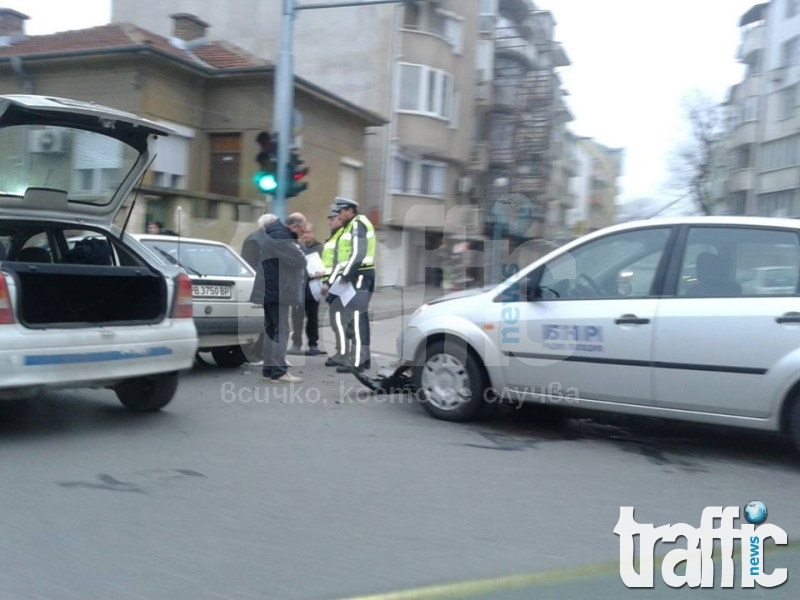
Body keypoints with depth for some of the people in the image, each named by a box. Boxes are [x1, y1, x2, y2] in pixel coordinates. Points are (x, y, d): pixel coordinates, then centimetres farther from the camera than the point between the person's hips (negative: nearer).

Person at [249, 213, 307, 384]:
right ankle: (278, 371, -8)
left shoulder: (277, 234, 17)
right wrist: (299, 249, -2)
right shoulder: (280, 237, -18)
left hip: (271, 290, 11)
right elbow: (299, 259, -21)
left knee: (272, 331, 13)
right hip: (277, 291, -11)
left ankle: (269, 369, 18)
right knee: (281, 331, -8)